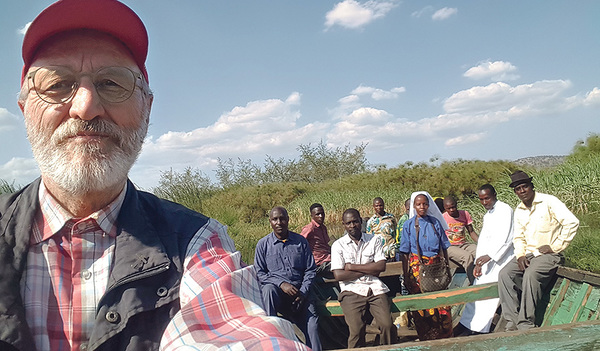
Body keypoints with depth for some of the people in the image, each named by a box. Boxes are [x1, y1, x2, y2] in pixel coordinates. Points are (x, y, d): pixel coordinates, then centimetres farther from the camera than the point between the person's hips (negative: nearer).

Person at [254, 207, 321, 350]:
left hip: (299, 292, 1)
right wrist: (281, 284, -12)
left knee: (311, 319, -24)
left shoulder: (301, 241, 11)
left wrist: (303, 291, -4)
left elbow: (310, 270, 11)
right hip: (276, 291, -1)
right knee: (269, 289, -36)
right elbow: (259, 273, 2)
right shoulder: (263, 244, 7)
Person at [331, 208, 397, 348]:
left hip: (375, 288, 2)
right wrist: (369, 270, -1)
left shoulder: (374, 240, 13)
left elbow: (381, 266, 1)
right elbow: (338, 275, -4)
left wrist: (352, 266, -2)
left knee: (387, 325, -17)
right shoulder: (338, 245, 7)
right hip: (351, 291, -1)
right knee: (356, 329, -21)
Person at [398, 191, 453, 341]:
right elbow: (405, 253, 1)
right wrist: (405, 276, -1)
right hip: (417, 267, -1)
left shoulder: (435, 222, 5)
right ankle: (426, 339, 18)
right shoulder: (408, 225, 1)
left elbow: (444, 247, 11)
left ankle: (444, 336, 17)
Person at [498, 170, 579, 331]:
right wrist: (520, 255, -3)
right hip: (528, 254, 6)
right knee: (505, 274, -18)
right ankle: (512, 322, -19)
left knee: (530, 274, -34)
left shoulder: (548, 201, -7)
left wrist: (555, 247, -13)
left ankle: (526, 325, -28)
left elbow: (572, 223, -15)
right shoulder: (519, 210, 13)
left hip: (549, 255, -6)